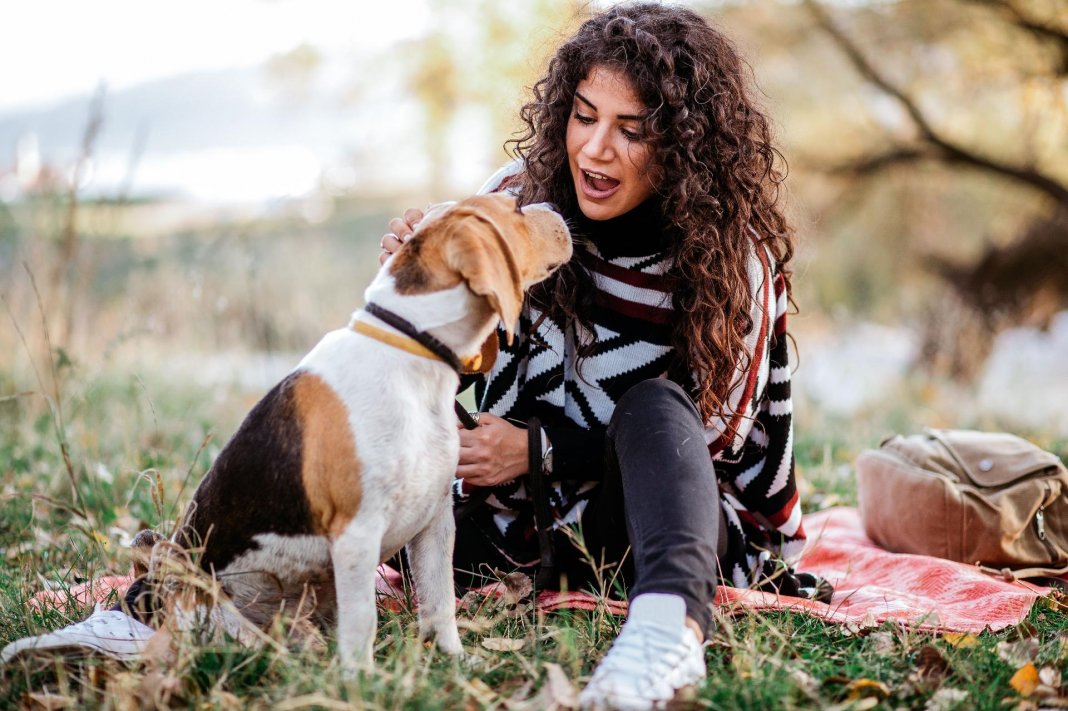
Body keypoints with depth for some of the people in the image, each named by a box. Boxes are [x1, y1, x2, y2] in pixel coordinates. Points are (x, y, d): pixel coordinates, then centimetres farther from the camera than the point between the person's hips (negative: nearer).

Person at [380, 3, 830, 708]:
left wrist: (540, 451, -21)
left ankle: (671, 620, -57)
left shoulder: (733, 252, -9)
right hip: (522, 519, 2)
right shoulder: (518, 199, -4)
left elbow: (710, 428, -9)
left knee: (653, 404, -37)